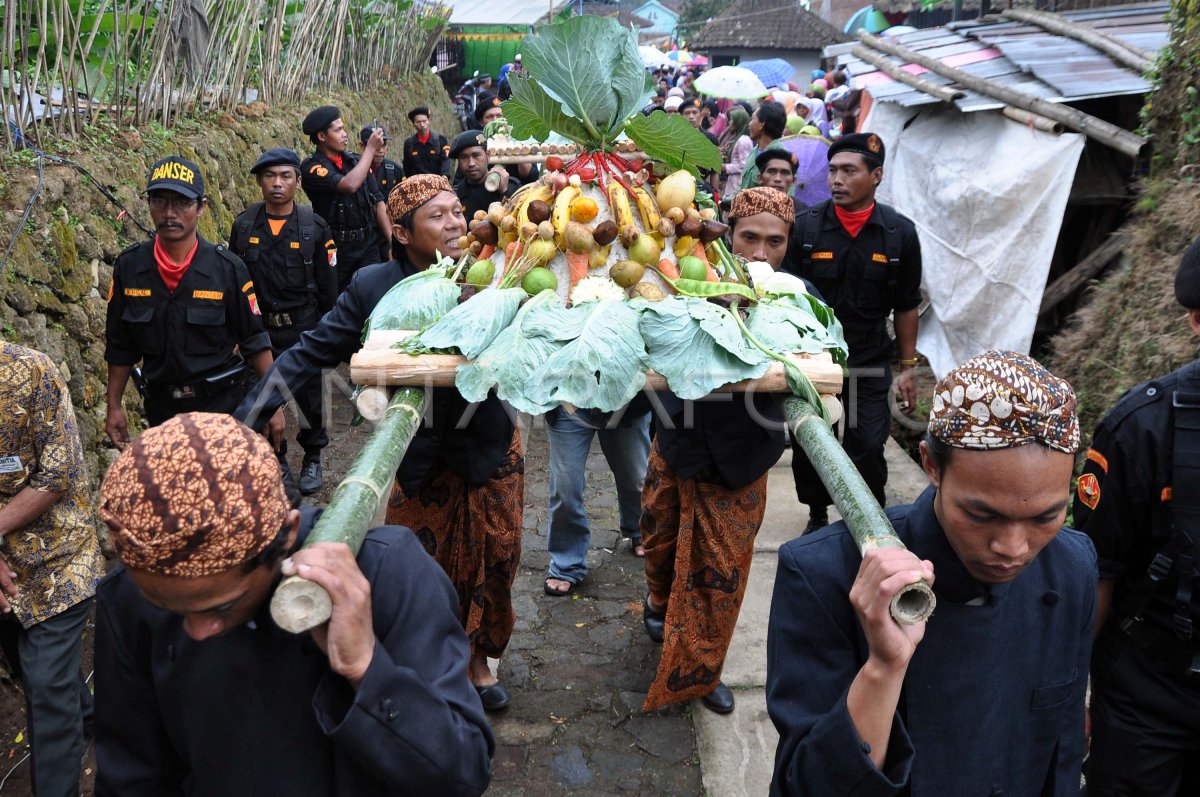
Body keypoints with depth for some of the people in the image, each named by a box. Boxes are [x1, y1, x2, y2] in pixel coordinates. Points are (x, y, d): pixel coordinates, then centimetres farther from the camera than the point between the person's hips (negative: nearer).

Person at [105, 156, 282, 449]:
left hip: (222, 403, -2)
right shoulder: (128, 266, -3)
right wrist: (114, 406, 7)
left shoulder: (228, 268, -11)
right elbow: (120, 347, 5)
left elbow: (255, 342, -5)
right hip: (161, 407, 3)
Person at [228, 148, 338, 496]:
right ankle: (277, 460, 30)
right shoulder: (243, 226, -1)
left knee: (310, 397, 10)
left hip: (304, 329, -1)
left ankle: (312, 458, 31)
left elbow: (328, 287, -2)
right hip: (259, 329, 2)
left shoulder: (315, 228, -6)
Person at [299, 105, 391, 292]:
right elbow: (350, 185, -25)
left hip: (368, 246, 3)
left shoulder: (356, 161, 7)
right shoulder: (311, 168, -8)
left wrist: (393, 242, -4)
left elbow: (378, 202, 5)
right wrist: (370, 148, -15)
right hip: (337, 248, -3)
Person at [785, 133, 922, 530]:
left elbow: (906, 306, 4)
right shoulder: (807, 226, -6)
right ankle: (817, 518, 33)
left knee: (867, 450, 1)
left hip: (870, 366, 0)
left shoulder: (900, 233, -3)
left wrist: (907, 367, 5)